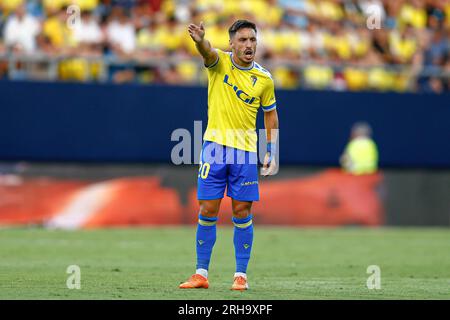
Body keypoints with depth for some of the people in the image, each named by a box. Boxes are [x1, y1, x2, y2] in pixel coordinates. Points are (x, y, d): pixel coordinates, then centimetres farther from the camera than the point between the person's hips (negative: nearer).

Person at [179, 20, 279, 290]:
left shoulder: (264, 79, 2)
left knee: (242, 213, 0)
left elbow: (271, 116, 13)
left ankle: (241, 275, 8)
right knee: (207, 211, -1)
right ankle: (201, 274, 6)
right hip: (215, 145, -1)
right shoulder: (220, 62, -3)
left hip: (246, 151, 1)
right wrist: (200, 41, -52)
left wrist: (272, 154, 5)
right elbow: (208, 52, -27)